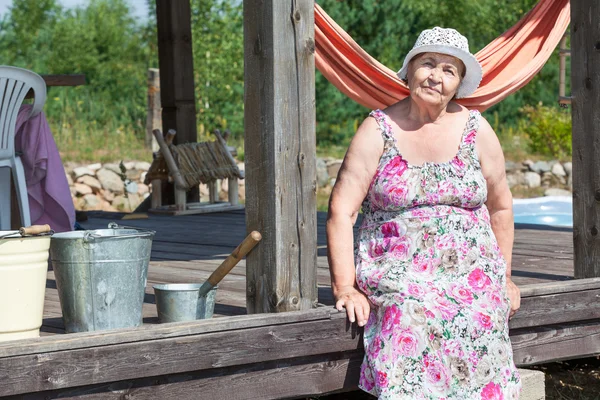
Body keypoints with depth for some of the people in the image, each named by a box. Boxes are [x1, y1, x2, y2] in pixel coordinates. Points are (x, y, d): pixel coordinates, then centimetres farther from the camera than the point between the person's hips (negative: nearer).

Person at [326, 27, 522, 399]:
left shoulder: (477, 131, 7)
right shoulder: (378, 131, 0)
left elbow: (500, 207, 18)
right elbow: (341, 212, -3)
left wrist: (504, 279, 19)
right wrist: (344, 287, -10)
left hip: (471, 274, 2)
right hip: (398, 278, -2)